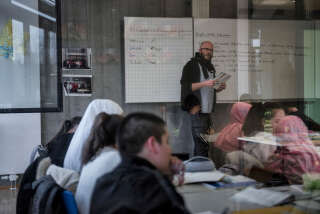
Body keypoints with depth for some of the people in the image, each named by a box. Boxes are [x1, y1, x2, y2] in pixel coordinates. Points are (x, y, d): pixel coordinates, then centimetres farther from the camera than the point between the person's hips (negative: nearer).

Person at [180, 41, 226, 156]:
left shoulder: (210, 67, 21)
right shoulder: (192, 65, -3)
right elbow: (186, 86, -14)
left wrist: (219, 88, 9)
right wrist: (205, 83, -22)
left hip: (207, 111, 8)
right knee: (200, 143, -12)